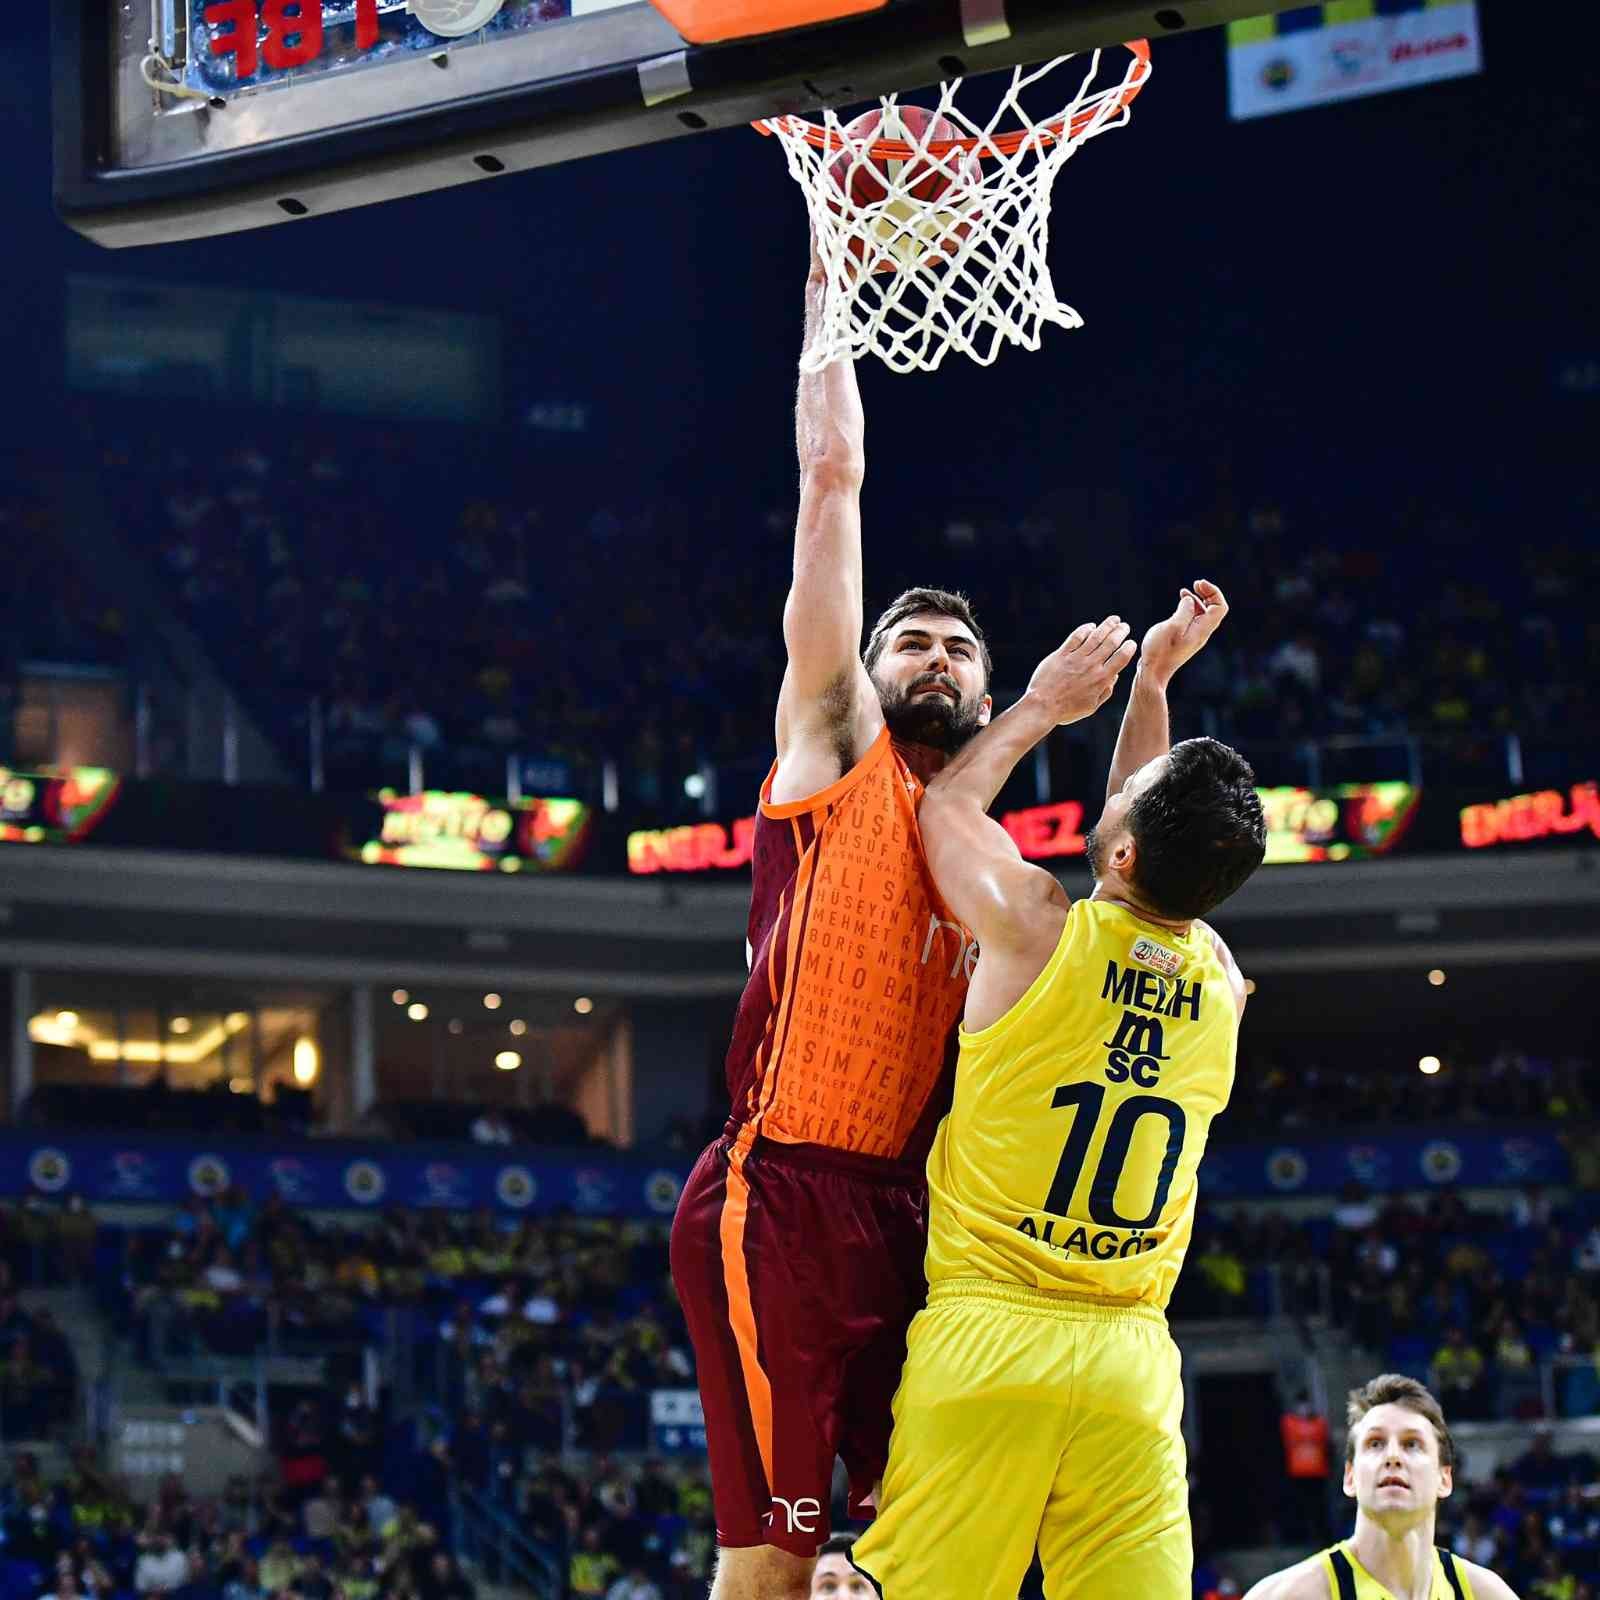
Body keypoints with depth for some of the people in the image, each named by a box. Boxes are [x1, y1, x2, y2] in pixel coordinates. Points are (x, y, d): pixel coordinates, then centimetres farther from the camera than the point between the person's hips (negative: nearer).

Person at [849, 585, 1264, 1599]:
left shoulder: (1034, 929, -5)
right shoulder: (1222, 987, 7)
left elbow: (945, 808, 16)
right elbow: (1158, 866, 28)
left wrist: (1044, 705, 28)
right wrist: (1152, 683, 35)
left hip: (985, 1334, -3)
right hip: (1131, 1364, 3)